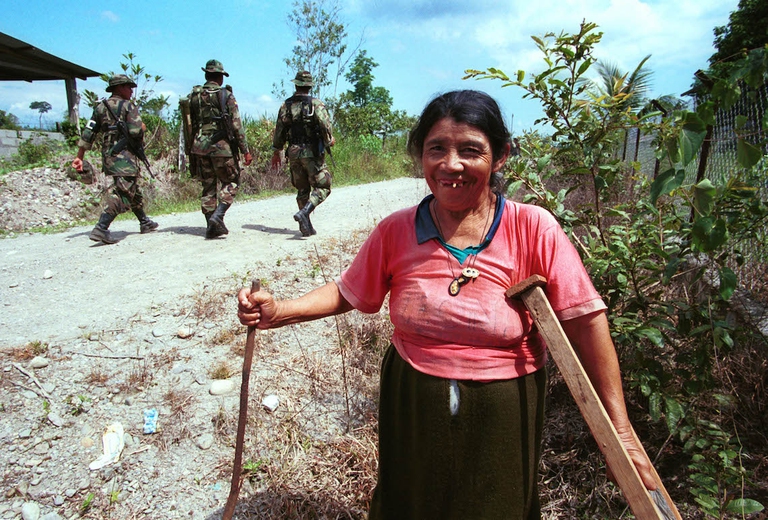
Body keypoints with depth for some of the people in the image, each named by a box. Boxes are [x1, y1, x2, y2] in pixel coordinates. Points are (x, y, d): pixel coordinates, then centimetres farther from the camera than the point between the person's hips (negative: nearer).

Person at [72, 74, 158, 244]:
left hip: (107, 155, 8)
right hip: (124, 155, -8)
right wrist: (142, 128, 5)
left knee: (133, 190, 20)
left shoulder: (100, 107, 14)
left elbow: (88, 133, 11)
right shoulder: (128, 106, -5)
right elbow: (135, 132, -18)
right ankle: (101, 229, -22)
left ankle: (145, 223, 33)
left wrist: (79, 157, 13)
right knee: (122, 193, -11)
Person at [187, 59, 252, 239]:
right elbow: (236, 125, -9)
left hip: (199, 148, 5)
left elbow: (189, 125, 10)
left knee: (208, 187, 11)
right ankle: (217, 216, -10)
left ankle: (211, 227, 10)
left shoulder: (193, 96, 9)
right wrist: (245, 150, -6)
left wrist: (190, 149, 17)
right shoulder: (226, 95, -4)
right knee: (230, 182, 9)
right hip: (222, 146, -4)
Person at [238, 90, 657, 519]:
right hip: (412, 407, 2)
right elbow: (346, 292, 3)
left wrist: (621, 430, -14)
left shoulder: (533, 229, -16)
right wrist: (279, 311, -13)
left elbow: (586, 321, -15)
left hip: (503, 414, -1)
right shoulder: (396, 231, -8)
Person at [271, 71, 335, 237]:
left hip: (293, 153, 5)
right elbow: (325, 126, -18)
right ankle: (304, 213, -20)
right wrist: (329, 141, 2)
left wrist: (276, 151, 23)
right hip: (312, 152, -5)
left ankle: (306, 226, 14)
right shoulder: (316, 104, -7)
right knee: (322, 187, 2)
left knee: (302, 190, 14)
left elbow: (279, 131, 12)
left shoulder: (286, 106, 7)